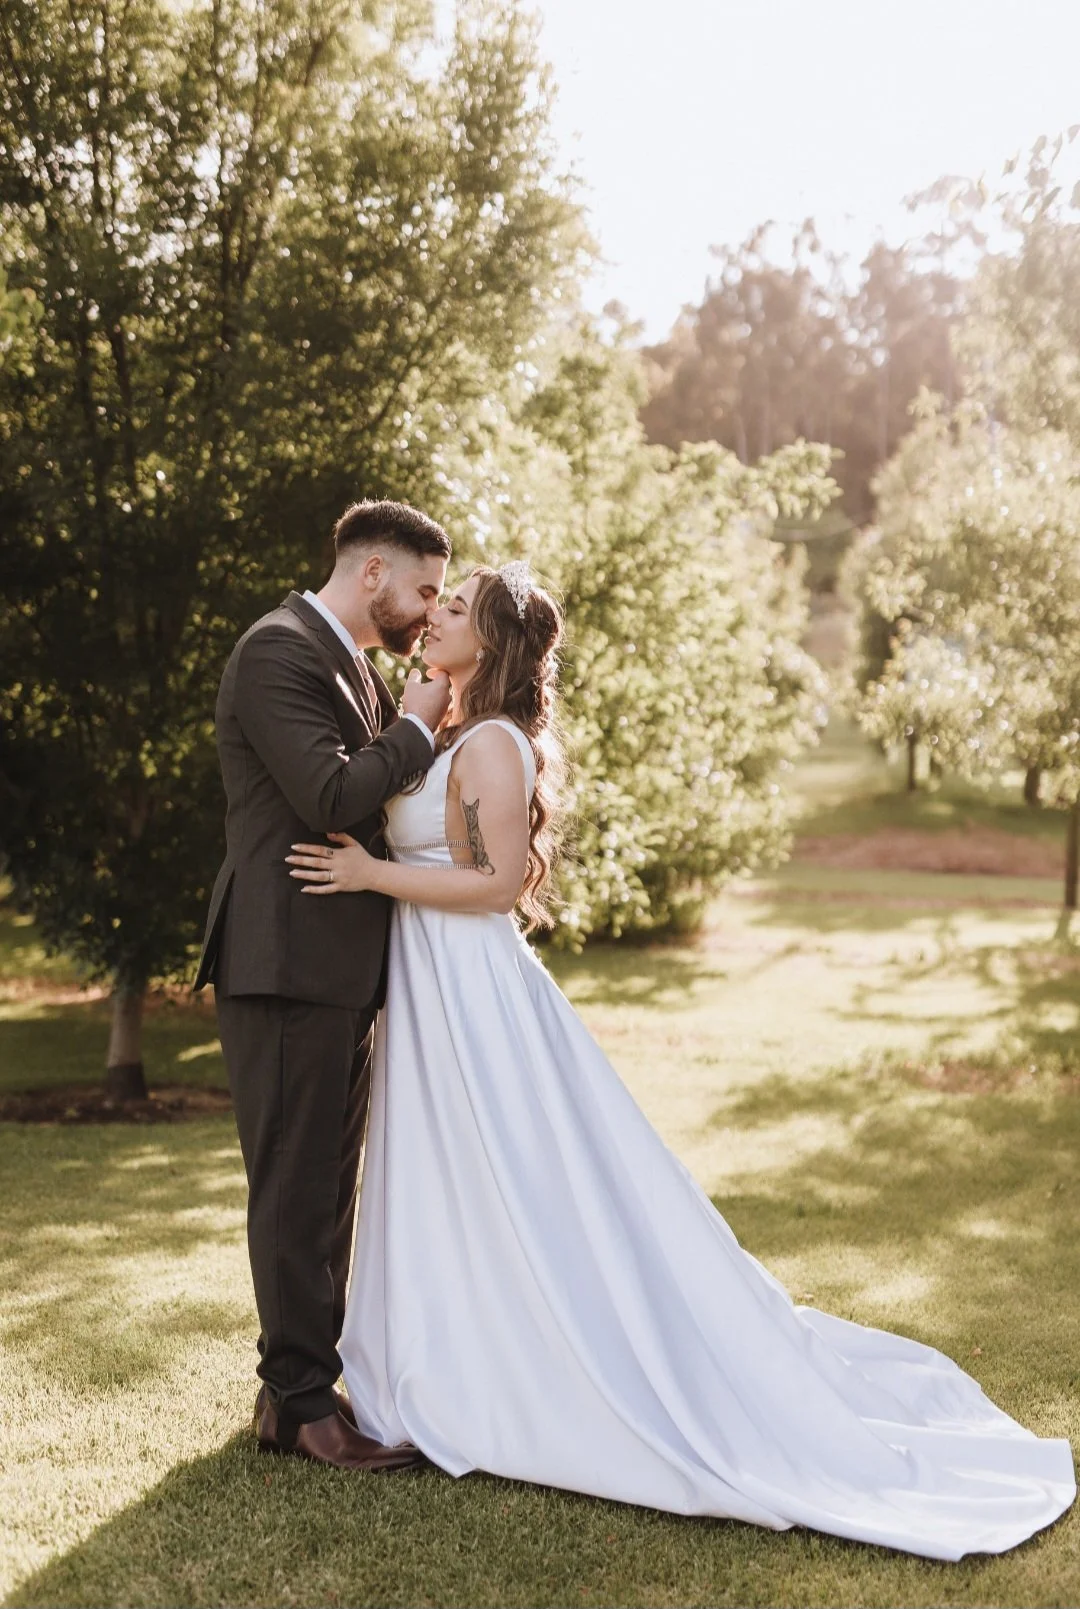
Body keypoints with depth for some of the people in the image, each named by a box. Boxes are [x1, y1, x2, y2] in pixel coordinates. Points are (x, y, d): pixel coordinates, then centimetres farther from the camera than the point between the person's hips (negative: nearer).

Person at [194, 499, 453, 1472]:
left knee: (327, 1189, 16)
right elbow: (332, 794, -23)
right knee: (296, 1190, -2)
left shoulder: (357, 667, 17)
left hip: (345, 970, 10)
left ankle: (297, 1378, 27)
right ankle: (302, 1404, 8)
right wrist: (419, 724, -11)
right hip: (287, 965, -10)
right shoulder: (278, 651, -13)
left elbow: (391, 798, 20)